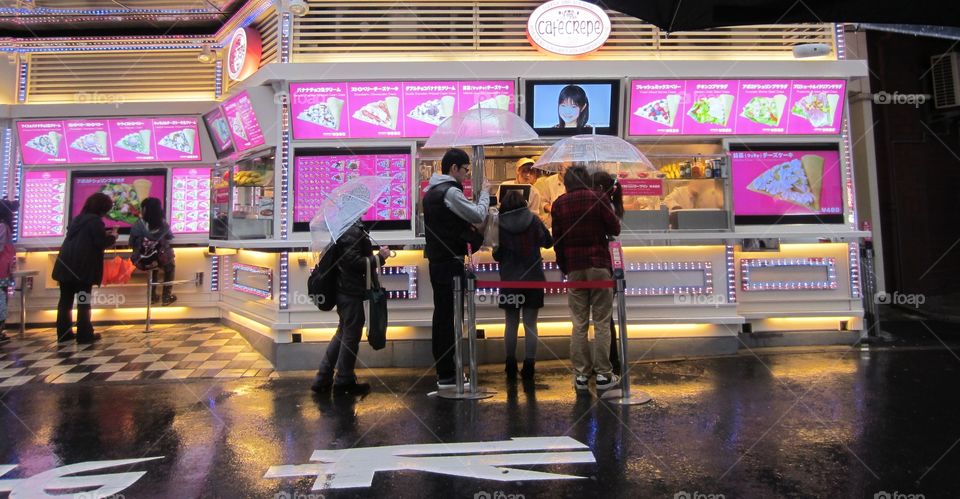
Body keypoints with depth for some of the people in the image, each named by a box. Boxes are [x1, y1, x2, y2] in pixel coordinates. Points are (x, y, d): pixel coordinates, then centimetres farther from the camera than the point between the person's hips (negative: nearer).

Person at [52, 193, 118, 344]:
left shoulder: (78, 218, 18)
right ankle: (84, 334, 0)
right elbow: (101, 243, -12)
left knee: (66, 300, 10)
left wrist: (104, 234, 22)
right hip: (83, 267, -8)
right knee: (83, 302, -3)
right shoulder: (95, 220, -8)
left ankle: (64, 333, 14)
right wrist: (112, 236, 6)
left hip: (66, 265, 8)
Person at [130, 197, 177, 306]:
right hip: (161, 260, -1)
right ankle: (166, 296, 29)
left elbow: (131, 244, -2)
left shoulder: (138, 225, -12)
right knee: (171, 265, 34)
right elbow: (171, 238, 8)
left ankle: (153, 296, 39)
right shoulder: (164, 225, -10)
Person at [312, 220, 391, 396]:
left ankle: (322, 379, 24)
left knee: (343, 334, 18)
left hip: (347, 291, 10)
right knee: (351, 336, 3)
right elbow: (354, 262, -23)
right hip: (352, 292, -10)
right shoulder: (352, 231, -18)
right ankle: (344, 381, 18)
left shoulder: (354, 228, 11)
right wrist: (379, 257, -14)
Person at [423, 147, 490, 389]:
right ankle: (447, 375, 0)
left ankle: (443, 370, 21)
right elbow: (479, 216, -13)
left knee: (441, 316, 13)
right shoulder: (450, 191, -14)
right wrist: (485, 192, 1)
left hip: (436, 261, 10)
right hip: (451, 263, -10)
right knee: (450, 318, -5)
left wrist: (466, 227, 10)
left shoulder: (431, 192, 16)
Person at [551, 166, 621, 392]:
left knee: (579, 324, 6)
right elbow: (615, 229, 0)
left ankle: (581, 375, 9)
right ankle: (603, 374, 6)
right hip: (599, 266, -2)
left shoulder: (559, 204, 4)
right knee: (602, 323, 3)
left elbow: (557, 240, 6)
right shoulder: (598, 199, -2)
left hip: (574, 268, 2)